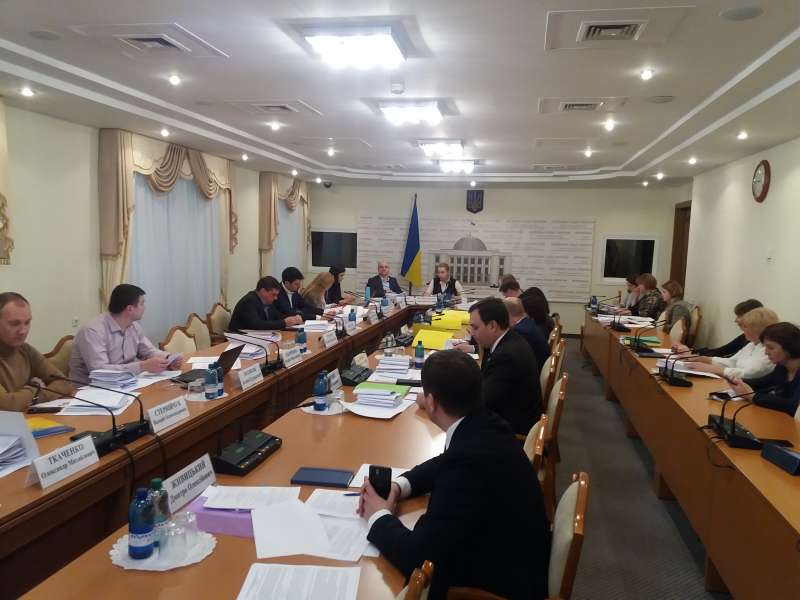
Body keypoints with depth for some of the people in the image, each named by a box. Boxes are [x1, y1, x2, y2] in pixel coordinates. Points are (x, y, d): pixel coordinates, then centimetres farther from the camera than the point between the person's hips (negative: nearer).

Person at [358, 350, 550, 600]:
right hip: (504, 557, 7)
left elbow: (417, 558, -27)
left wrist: (379, 517, -10)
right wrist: (398, 486, -2)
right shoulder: (483, 424, -8)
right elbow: (447, 462, 13)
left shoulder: (471, 462, -34)